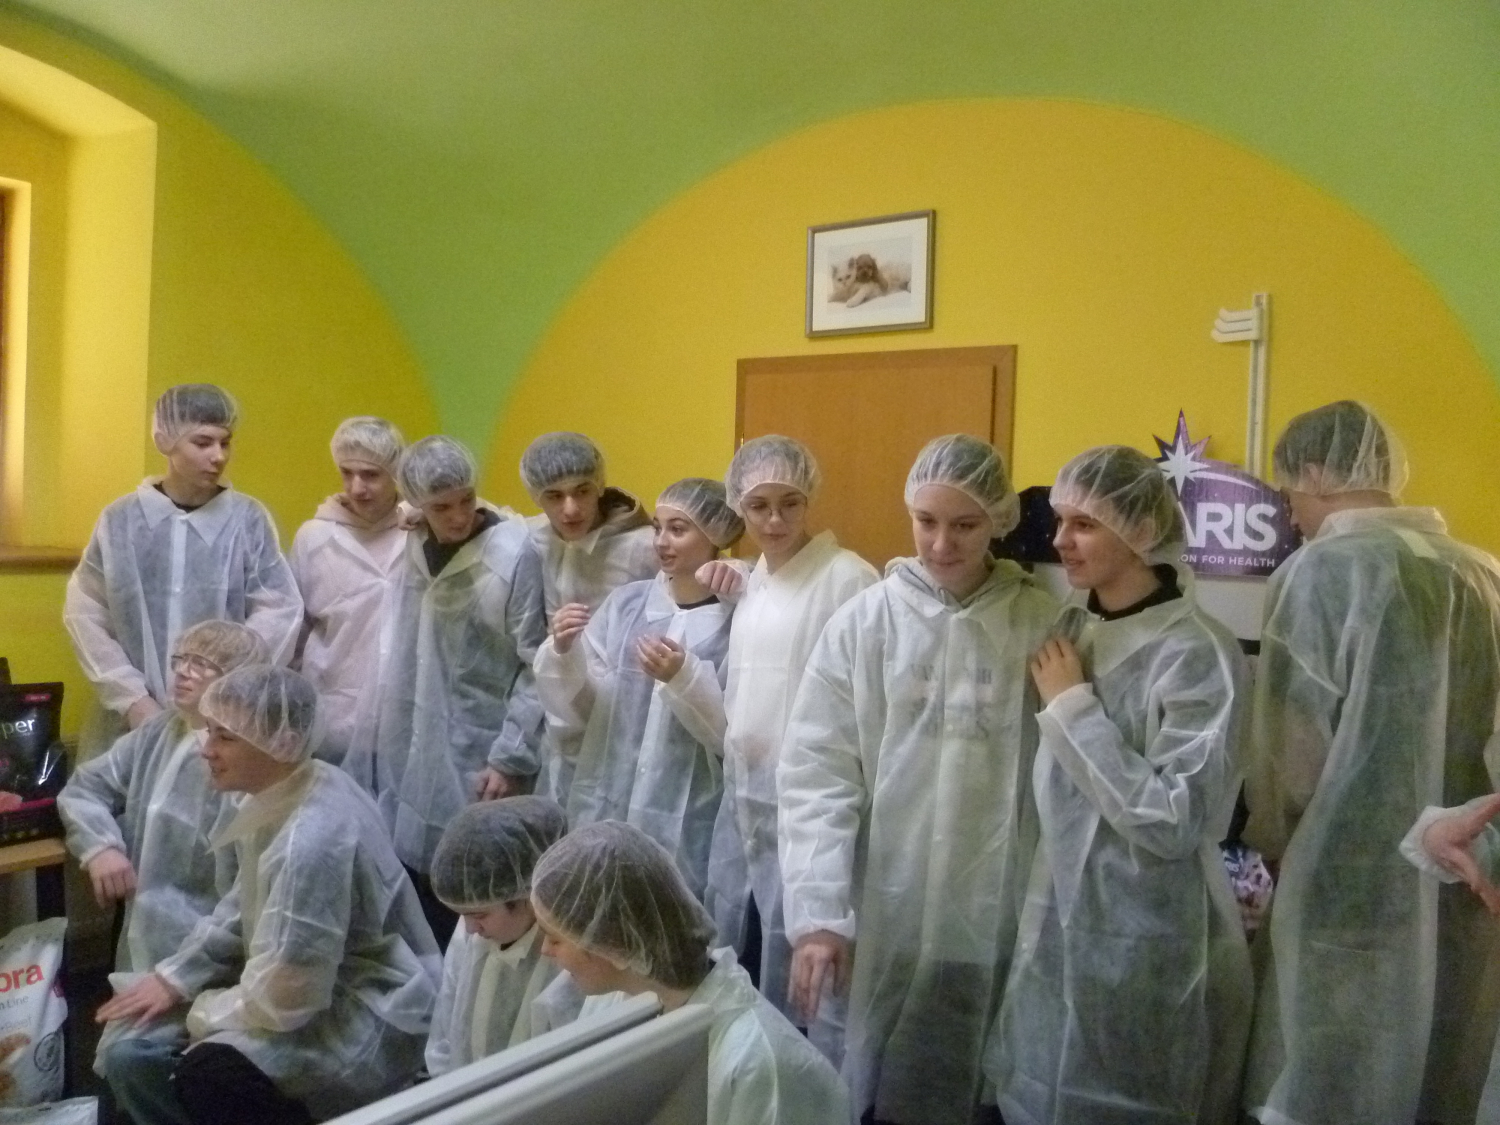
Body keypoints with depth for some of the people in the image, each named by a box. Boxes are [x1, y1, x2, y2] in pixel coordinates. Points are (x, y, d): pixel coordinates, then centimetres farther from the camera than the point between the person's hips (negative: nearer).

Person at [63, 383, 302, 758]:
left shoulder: (248, 519, -4)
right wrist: (132, 698, -5)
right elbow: (85, 614, 3)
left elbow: (279, 613, -4)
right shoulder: (120, 519, 1)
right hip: (130, 721, 2)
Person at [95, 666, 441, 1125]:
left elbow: (280, 1000, -25)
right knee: (131, 1059, 2)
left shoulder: (311, 843, -31)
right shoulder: (281, 794, -1)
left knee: (205, 1079, -30)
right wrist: (175, 977, 5)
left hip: (369, 1020, -9)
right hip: (316, 989, 9)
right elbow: (243, 910, 15)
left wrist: (199, 1012, -8)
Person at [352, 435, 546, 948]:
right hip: (406, 755, 5)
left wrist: (511, 759, -12)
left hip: (473, 765, -5)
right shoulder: (414, 548, 6)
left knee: (462, 911, 4)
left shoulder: (514, 556, -12)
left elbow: (537, 669, -11)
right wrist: (375, 737, 8)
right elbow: (400, 652, 10)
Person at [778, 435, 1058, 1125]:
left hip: (1001, 921, 0)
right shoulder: (863, 623, -3)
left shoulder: (1043, 625, -3)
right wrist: (817, 912, -12)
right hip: (886, 920, 0)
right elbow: (816, 774, -6)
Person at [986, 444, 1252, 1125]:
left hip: (1146, 950, -6)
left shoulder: (1200, 655, -16)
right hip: (1054, 928, 6)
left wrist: (1072, 707, -19)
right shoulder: (1068, 631, 4)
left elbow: (1175, 821, -23)